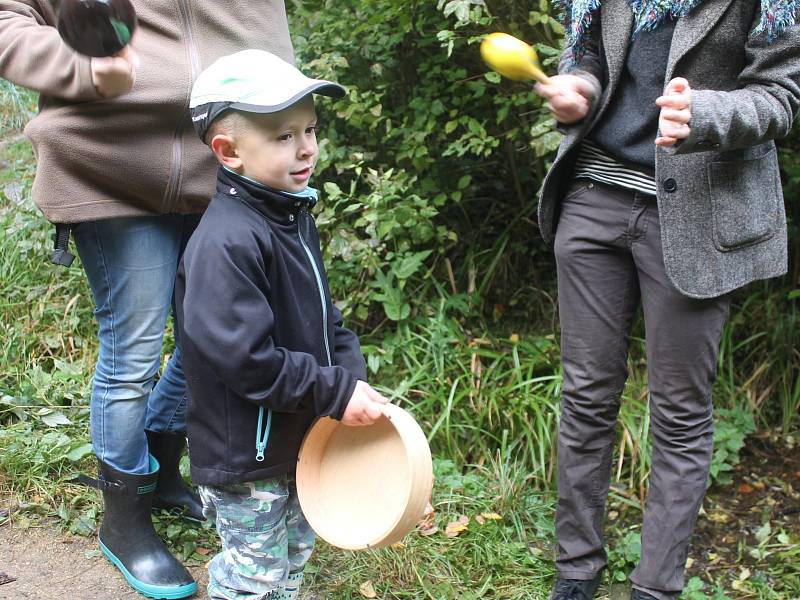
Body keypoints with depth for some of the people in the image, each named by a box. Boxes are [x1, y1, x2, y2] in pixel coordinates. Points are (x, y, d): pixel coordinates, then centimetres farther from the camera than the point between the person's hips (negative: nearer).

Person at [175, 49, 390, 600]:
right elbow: (244, 358, -31)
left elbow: (324, 317, 13)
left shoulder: (294, 217, 4)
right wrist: (336, 394, -26)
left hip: (300, 438, 9)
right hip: (243, 456, -9)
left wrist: (352, 373, -3)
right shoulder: (225, 243, -27)